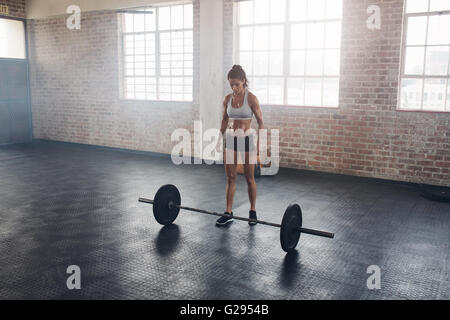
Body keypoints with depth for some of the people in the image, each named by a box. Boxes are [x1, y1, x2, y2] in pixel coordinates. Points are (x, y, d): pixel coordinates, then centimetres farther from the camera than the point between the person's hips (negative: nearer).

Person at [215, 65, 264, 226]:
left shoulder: (251, 98, -11)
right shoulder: (227, 98, 3)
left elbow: (260, 122, -7)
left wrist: (260, 144, -11)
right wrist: (220, 138, 13)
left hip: (247, 139, -4)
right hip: (230, 139, 4)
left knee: (249, 178, 6)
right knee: (230, 178, 7)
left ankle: (253, 211, 22)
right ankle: (228, 213, 15)